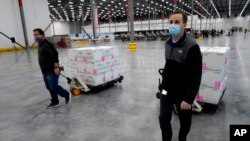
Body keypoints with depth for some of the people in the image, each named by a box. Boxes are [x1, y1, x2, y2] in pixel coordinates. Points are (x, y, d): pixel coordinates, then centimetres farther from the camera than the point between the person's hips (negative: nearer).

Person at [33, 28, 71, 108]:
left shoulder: (47, 44, -16)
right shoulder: (40, 45, 15)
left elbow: (55, 55, -24)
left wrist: (56, 67, -28)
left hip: (52, 70, -10)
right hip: (45, 71, 10)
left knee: (53, 87, -8)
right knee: (49, 87, 13)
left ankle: (67, 95, 14)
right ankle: (55, 102, 25)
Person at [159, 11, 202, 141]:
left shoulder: (192, 46, -20)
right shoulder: (168, 43, 2)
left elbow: (196, 76, -20)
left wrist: (189, 98, -22)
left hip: (183, 93, -5)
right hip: (167, 90, 5)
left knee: (185, 121, 16)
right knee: (163, 118, 12)